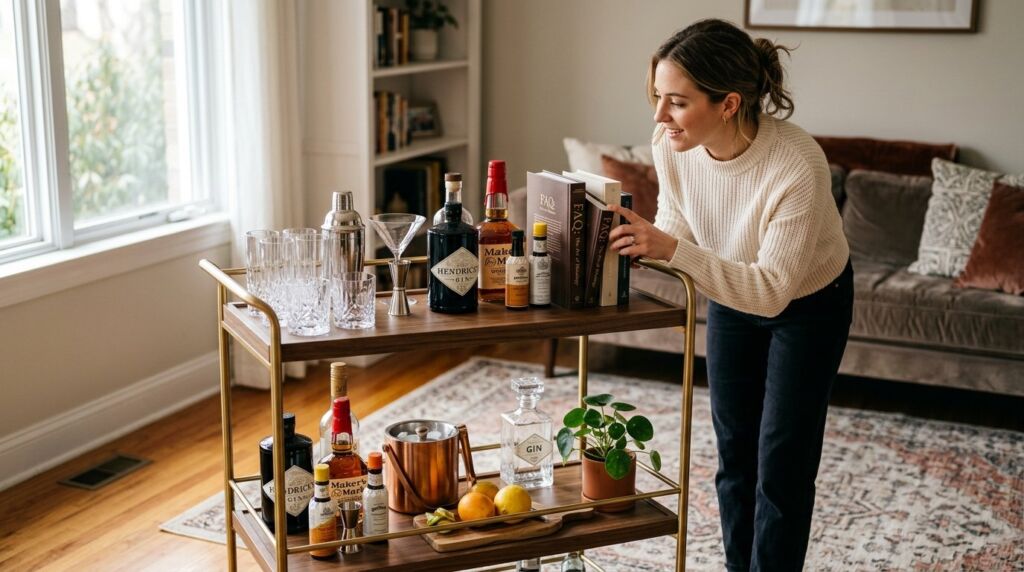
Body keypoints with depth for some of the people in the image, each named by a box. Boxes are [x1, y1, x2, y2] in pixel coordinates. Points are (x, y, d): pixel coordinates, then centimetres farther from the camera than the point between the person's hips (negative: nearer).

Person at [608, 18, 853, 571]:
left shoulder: (797, 166, -40)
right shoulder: (671, 144, -24)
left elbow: (772, 291, -38)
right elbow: (677, 226, -8)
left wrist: (674, 250, -48)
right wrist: (642, 240, -30)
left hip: (809, 303, -5)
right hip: (731, 296, 5)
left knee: (781, 464, 0)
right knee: (733, 449, 14)